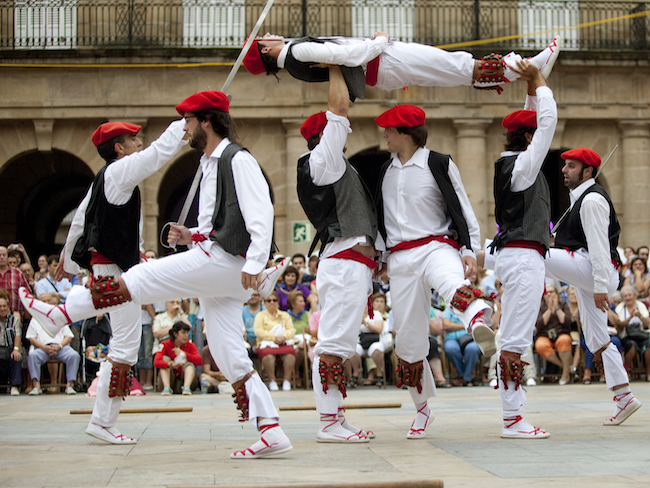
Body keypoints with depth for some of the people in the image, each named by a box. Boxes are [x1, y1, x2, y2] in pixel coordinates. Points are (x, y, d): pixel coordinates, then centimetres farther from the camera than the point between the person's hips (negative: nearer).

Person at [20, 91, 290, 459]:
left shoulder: (238, 160, -7)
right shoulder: (211, 165, 24)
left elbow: (261, 214, -17)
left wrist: (254, 264, -26)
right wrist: (192, 237, 14)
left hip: (221, 261, -10)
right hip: (215, 269, 10)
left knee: (138, 280, -6)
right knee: (231, 358, 4)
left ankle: (60, 314, 4)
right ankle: (271, 433, 2)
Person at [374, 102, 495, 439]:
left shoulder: (439, 164, 0)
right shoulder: (386, 171, 16)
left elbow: (463, 210, 1)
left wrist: (469, 251, -9)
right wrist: (379, 259, 24)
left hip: (437, 246, -5)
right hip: (400, 258, 5)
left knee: (452, 282, -42)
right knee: (407, 338, 4)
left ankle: (479, 321, -74)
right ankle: (422, 407, 22)